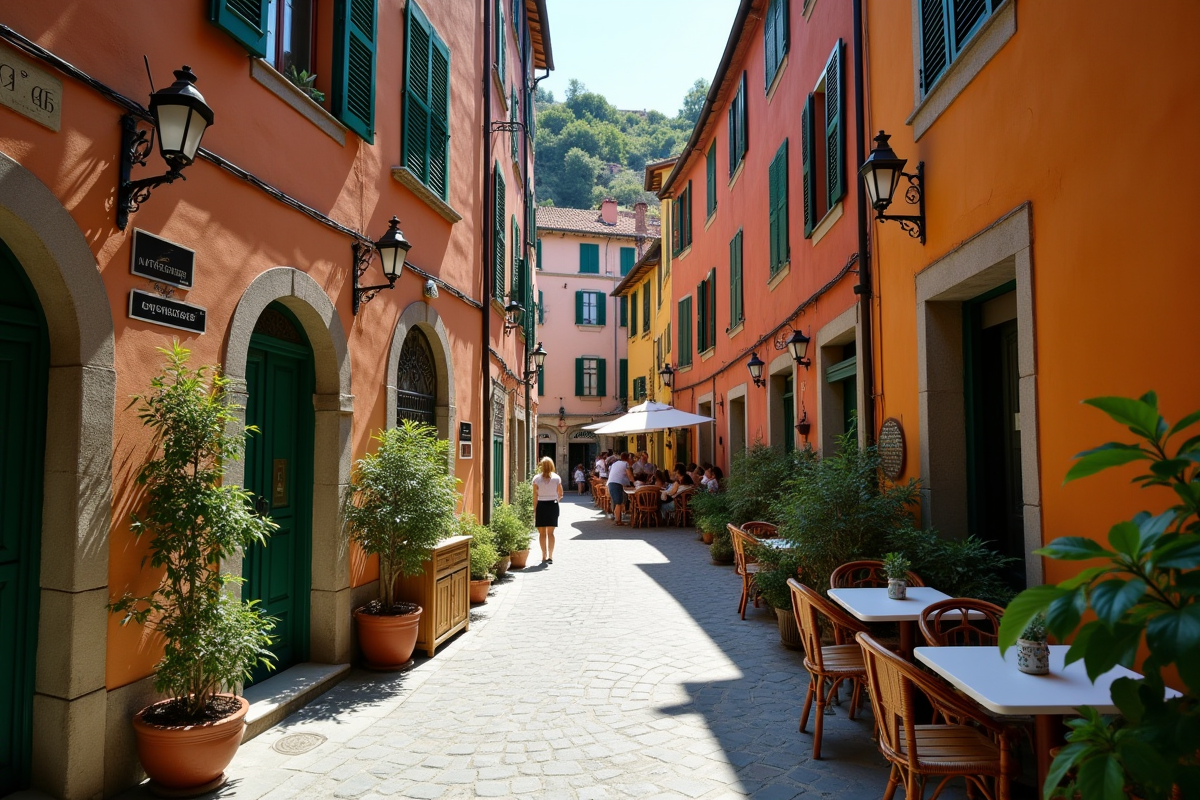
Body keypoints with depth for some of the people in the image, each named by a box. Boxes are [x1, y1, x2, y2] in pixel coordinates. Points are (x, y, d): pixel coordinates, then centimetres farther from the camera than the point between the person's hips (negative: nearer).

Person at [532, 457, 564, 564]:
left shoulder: (536, 478, -5)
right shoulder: (556, 478, -1)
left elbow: (535, 495, -6)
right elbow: (560, 494, 2)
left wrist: (534, 509, -1)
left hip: (541, 505, -1)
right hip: (553, 505, 1)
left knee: (542, 533, 7)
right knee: (550, 533, 9)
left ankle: (544, 556, 7)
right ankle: (550, 556, 6)